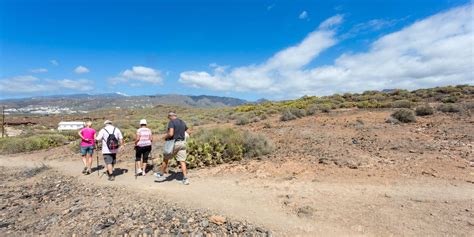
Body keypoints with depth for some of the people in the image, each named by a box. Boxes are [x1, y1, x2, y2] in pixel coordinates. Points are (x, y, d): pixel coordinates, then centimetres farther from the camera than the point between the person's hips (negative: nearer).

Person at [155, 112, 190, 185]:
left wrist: (165, 137, -1)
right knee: (182, 161, 3)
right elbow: (188, 131, 17)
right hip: (182, 143, 6)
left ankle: (161, 175, 29)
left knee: (165, 159, 14)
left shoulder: (171, 122, -8)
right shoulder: (182, 122, 13)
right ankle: (185, 179, -1)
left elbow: (170, 134, -19)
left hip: (174, 143, -5)